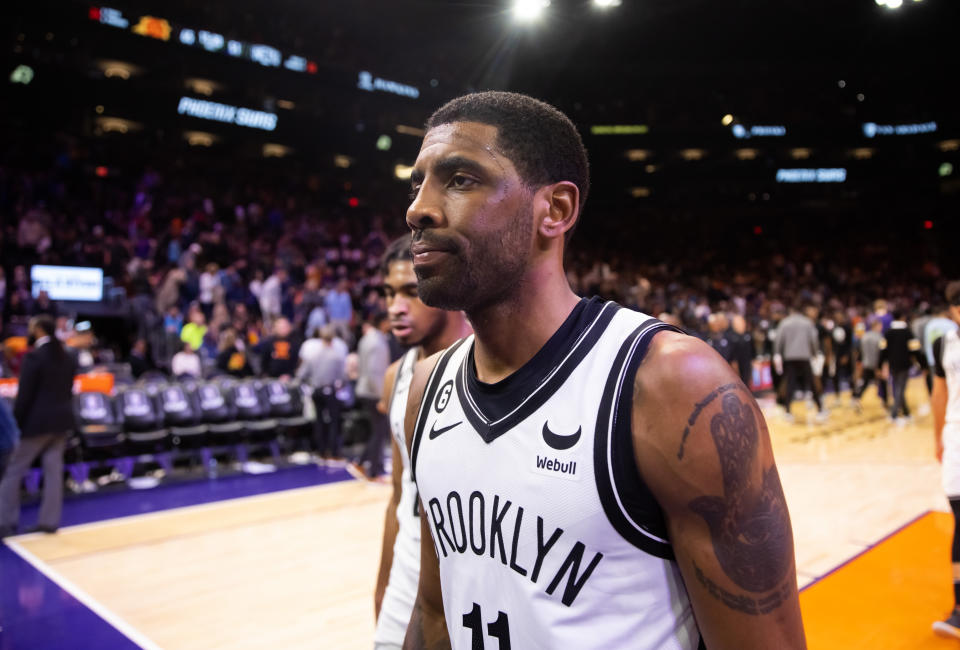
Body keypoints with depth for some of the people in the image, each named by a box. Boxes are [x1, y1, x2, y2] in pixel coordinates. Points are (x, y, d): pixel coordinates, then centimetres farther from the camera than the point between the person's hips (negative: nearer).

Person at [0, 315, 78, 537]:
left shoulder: (34, 357, -14)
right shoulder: (67, 357, 9)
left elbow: (24, 395, -14)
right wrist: (63, 414, 14)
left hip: (37, 421, -7)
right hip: (62, 420, 7)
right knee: (54, 470, 9)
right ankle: (49, 521, 13)